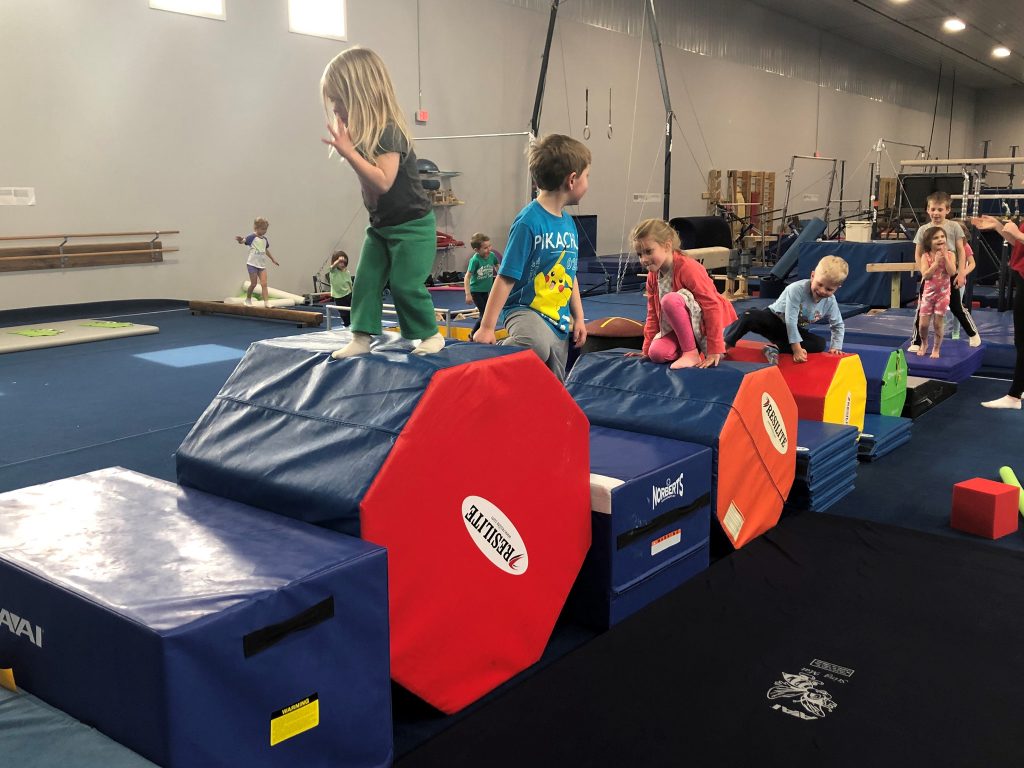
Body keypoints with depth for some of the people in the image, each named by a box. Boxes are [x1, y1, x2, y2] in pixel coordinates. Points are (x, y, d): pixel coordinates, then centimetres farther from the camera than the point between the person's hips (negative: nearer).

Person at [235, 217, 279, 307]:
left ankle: (266, 302, -9)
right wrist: (240, 240, -47)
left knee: (264, 284, -4)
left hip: (262, 265, 5)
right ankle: (248, 299, 22)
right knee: (253, 284, 1)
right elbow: (244, 241, -24)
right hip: (252, 263, -5)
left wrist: (273, 259, 32)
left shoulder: (265, 239, 11)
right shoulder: (252, 236, -8)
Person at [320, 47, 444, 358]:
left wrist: (348, 151, -36)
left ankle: (431, 335, 13)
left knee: (405, 284, -5)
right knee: (365, 280, 5)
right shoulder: (364, 134, 3)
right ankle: (361, 337, 10)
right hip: (380, 226, 9)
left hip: (412, 226, -9)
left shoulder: (389, 133, -24)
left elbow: (383, 181, -35)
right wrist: (347, 148, 6)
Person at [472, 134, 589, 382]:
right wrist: (487, 327, -18)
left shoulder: (569, 223, 10)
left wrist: (578, 318, 19)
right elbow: (505, 278, -17)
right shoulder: (529, 221, -16)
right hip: (525, 310, -8)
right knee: (539, 346, -39)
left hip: (559, 322, 8)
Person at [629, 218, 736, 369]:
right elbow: (653, 314, 11)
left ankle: (691, 353, -21)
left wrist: (715, 350, -28)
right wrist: (646, 349, 7)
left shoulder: (688, 268, -22)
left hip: (709, 322, -7)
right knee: (656, 353, -22)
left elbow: (712, 305, -25)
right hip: (681, 327, 7)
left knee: (670, 300, -33)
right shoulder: (652, 276, 2)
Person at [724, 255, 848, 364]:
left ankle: (775, 347, -27)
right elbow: (790, 321, -28)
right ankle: (725, 344, -18)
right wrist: (797, 349, -30)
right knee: (749, 317, -35)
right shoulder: (796, 289, -27)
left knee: (820, 344, -23)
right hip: (774, 319, -5)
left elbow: (838, 325, 6)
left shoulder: (830, 302, -11)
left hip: (795, 330, 5)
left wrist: (836, 347, -8)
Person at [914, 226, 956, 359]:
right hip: (928, 293, 0)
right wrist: (936, 261, -21)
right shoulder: (926, 256, -7)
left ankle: (936, 348, 18)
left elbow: (952, 272, -18)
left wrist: (945, 257, -21)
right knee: (923, 324, 1)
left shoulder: (949, 255, -4)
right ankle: (924, 344, 28)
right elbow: (925, 275, -18)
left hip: (943, 293, 0)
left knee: (938, 323, 2)